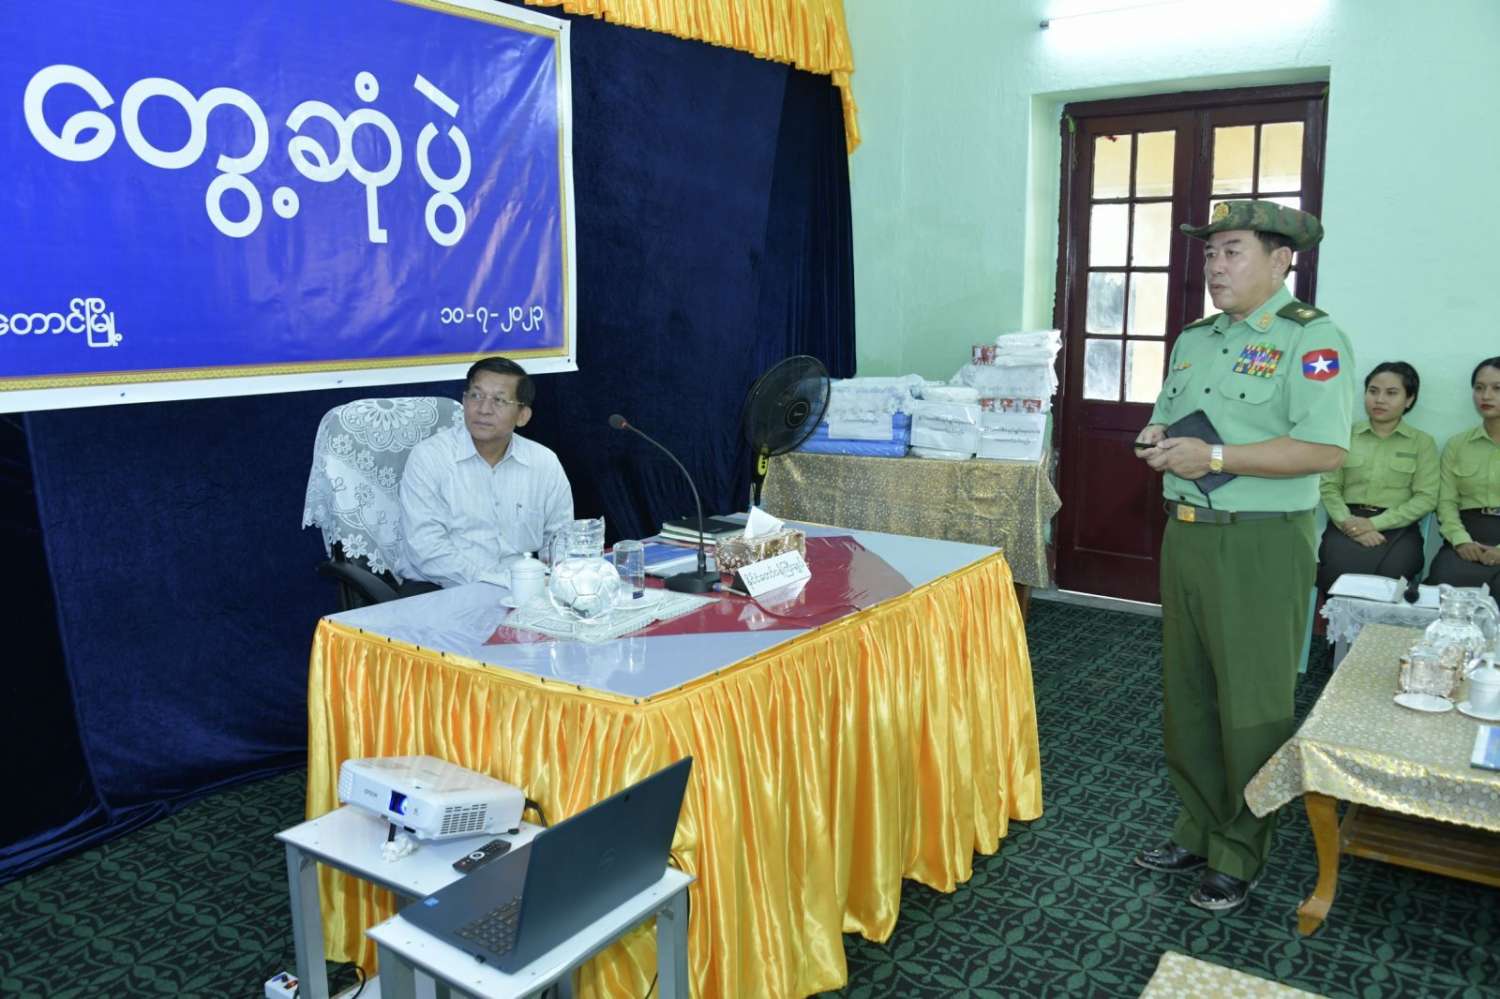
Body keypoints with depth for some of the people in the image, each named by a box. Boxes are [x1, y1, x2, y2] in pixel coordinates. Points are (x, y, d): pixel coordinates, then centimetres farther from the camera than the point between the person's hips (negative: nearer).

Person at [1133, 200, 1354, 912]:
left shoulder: (1311, 338, -10)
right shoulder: (1194, 339, 14)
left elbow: (1325, 448, -20)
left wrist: (1215, 457, -22)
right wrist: (1156, 440, 0)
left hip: (1261, 547, -7)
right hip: (1186, 536, 8)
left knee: (1252, 709, 3)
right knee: (1186, 698, 15)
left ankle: (1239, 857, 18)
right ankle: (1196, 834, 31)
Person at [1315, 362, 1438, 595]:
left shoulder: (1423, 442, 11)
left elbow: (1426, 498, 1)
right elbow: (1329, 487, 5)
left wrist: (1375, 523, -12)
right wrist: (1348, 521, -15)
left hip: (1397, 526, 0)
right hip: (1349, 522, 0)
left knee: (1386, 576, -33)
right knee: (1341, 574, -33)